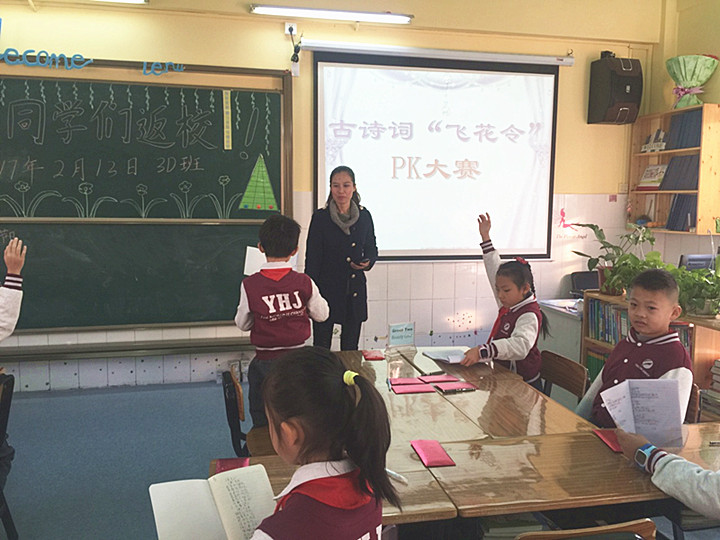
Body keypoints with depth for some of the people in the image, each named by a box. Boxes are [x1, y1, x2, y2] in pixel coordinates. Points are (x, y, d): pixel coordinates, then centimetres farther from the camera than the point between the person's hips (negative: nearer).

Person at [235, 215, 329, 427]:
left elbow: (243, 324, -1)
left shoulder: (250, 285, -13)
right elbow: (321, 314, 4)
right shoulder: (304, 283, -11)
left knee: (261, 421, 16)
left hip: (265, 361, -1)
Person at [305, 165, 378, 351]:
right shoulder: (320, 217, -5)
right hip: (327, 290, -3)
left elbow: (372, 249, 16)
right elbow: (312, 259, -5)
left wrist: (367, 262, -7)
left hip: (355, 290, 3)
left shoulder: (364, 216, 4)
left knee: (351, 348, 12)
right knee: (321, 348, 1)